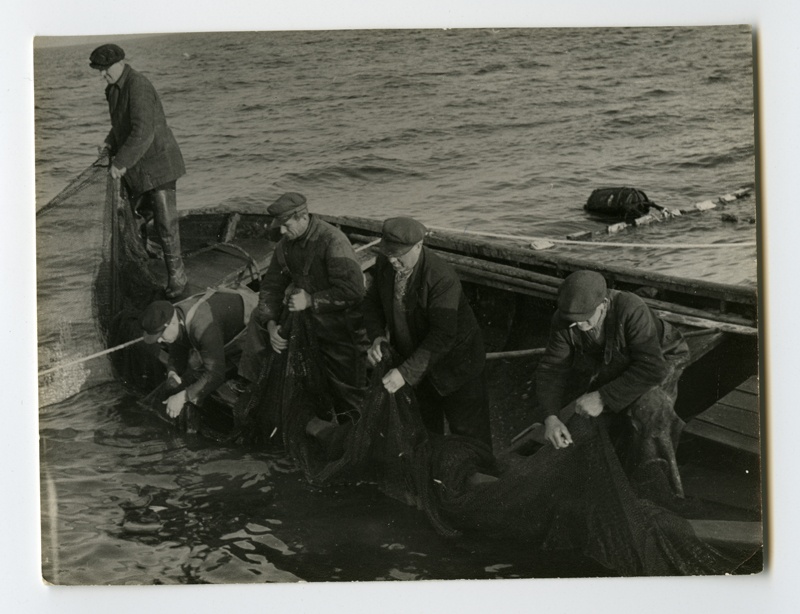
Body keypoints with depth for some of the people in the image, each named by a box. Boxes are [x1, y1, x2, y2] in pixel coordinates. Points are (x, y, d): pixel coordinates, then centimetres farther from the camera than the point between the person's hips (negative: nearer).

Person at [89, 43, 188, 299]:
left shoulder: (138, 86, -23)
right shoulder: (116, 87, 7)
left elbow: (143, 132, -31)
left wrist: (121, 163, -25)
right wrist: (110, 144, 8)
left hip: (157, 162, -9)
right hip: (136, 168, 9)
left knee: (165, 223, -7)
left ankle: (176, 275, 4)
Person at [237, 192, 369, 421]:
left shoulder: (333, 242, -25)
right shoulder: (286, 244, 0)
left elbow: (352, 290, -31)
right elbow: (271, 284, 6)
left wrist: (311, 300, -25)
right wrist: (271, 324, -8)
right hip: (304, 317, 7)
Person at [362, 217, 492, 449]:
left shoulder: (442, 278, -34)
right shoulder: (384, 264, -12)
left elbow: (443, 336, -35)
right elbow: (373, 301, 4)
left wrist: (406, 372, -38)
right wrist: (377, 336, -15)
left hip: (453, 364, -6)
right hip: (416, 361, 7)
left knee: (469, 434, 5)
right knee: (425, 430, 25)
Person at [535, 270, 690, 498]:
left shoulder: (631, 310, -38)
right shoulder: (563, 320, -22)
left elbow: (652, 368, -41)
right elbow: (551, 368, -20)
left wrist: (603, 398, -42)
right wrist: (550, 417, -37)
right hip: (608, 364, 6)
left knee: (648, 406, -33)